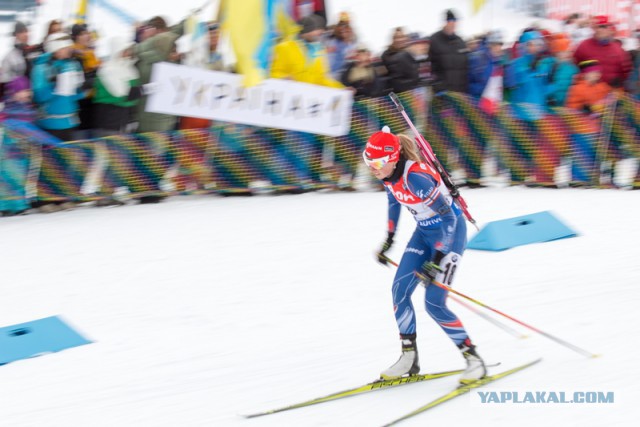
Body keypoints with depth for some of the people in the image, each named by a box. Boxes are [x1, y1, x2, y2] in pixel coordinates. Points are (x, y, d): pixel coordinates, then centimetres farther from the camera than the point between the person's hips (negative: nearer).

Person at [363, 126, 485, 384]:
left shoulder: (415, 177, -32)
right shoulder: (387, 174, -8)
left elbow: (449, 217, -28)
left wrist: (438, 259, -28)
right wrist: (389, 239, 19)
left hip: (450, 232, -8)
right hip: (424, 231, 8)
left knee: (434, 303, -13)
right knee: (399, 291, -1)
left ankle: (473, 359, -1)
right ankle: (409, 358, 11)